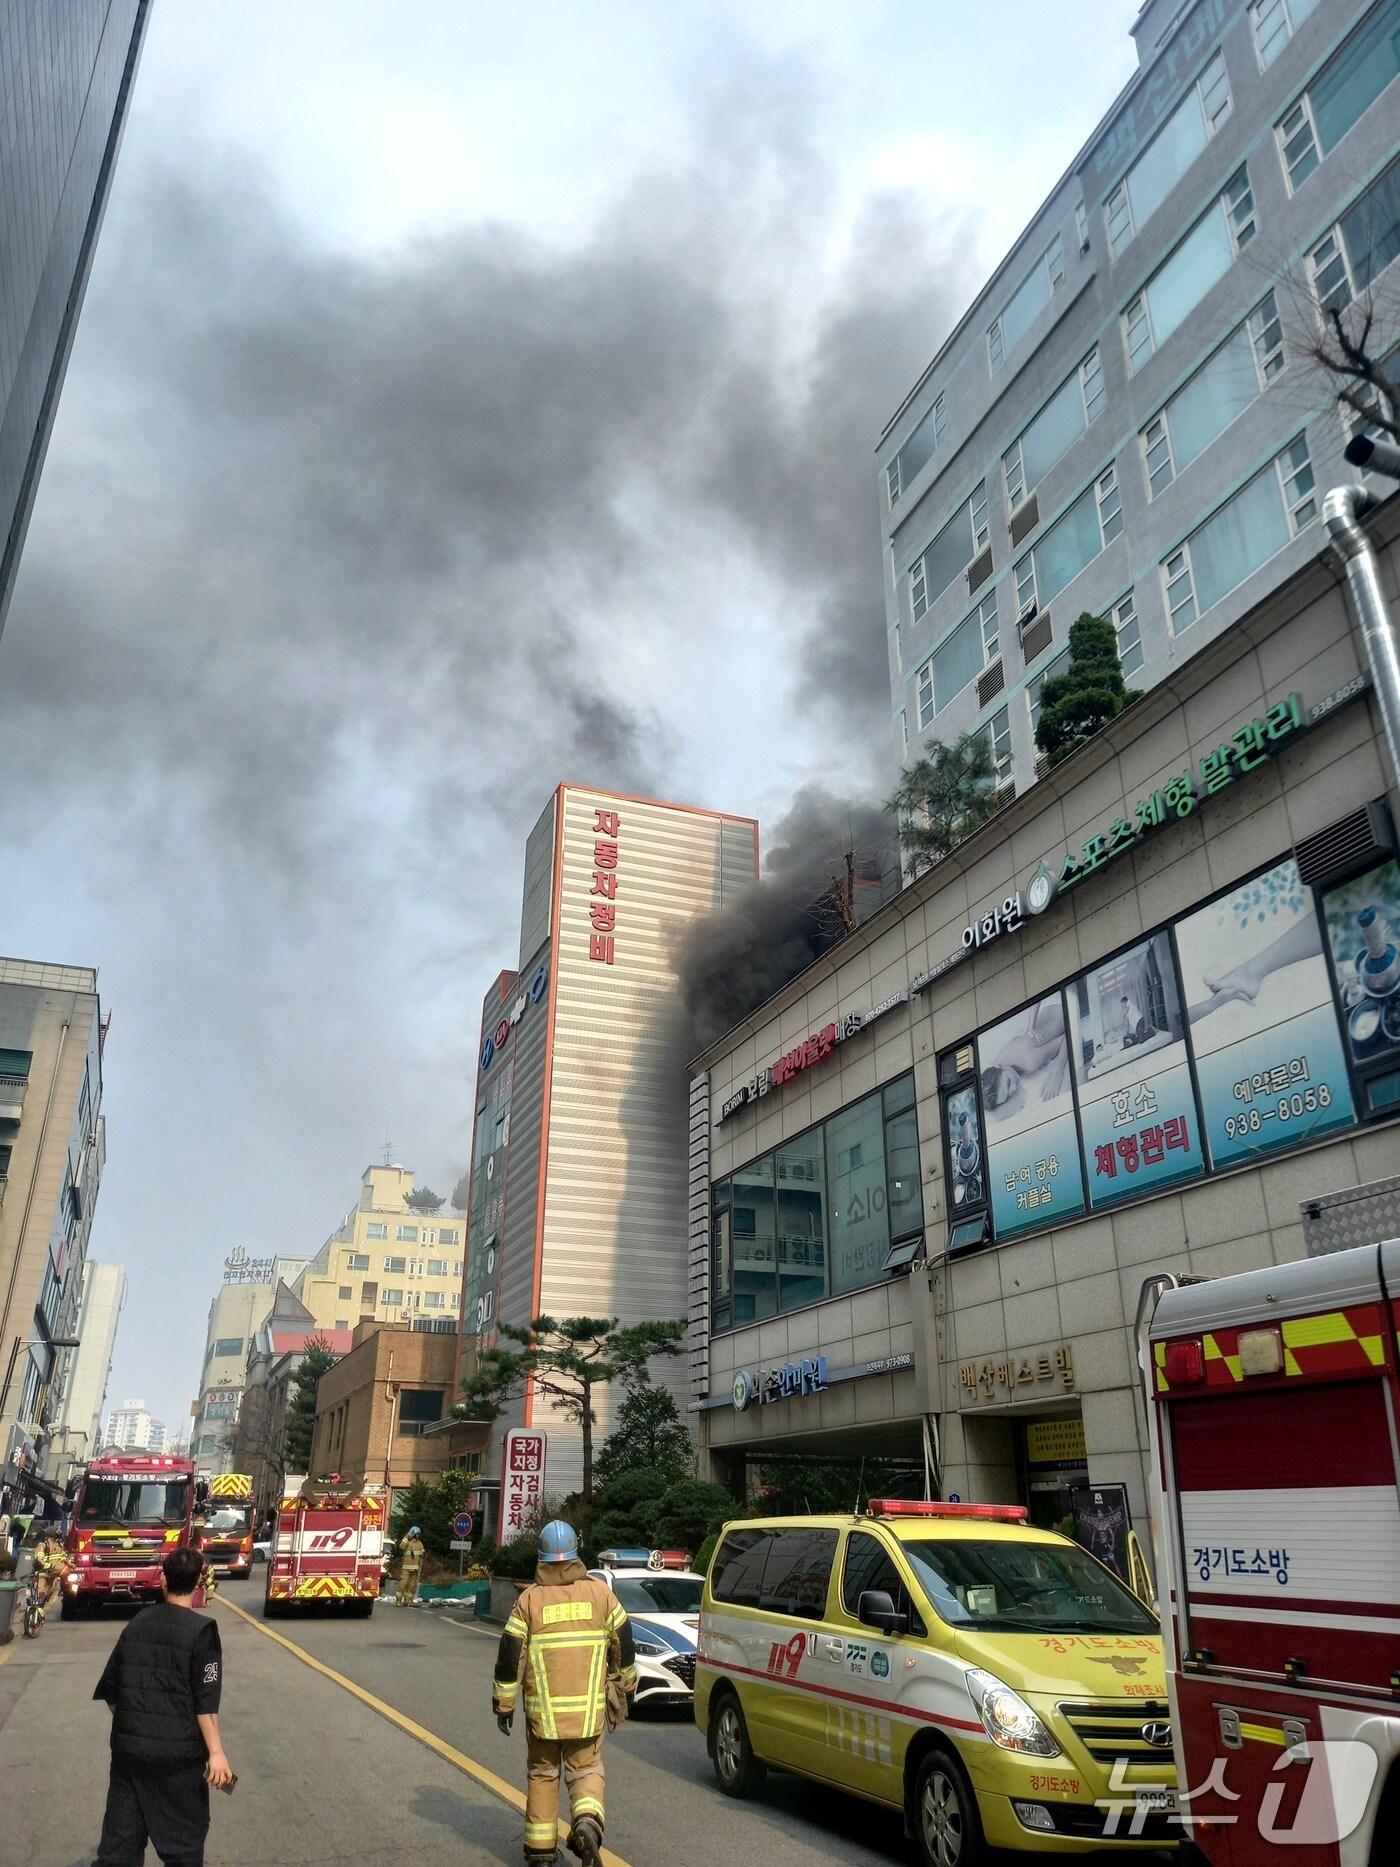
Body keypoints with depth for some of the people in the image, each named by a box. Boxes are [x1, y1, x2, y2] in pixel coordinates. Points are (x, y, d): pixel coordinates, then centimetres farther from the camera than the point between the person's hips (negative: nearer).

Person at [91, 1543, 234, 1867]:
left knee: (120, 1839, 13)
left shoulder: (137, 1624, 4)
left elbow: (110, 1689, 10)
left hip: (128, 1748, 5)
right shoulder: (201, 1630, -13)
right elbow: (205, 1701, -16)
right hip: (177, 1753, -5)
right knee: (182, 1840, 9)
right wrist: (216, 1753, -12)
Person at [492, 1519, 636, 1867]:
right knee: (586, 1771, 12)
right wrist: (626, 1682, 22)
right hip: (589, 1708, 0)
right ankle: (587, 1823, -13)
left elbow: (510, 1655, -4)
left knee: (542, 1774, 16)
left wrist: (503, 1703, 6)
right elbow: (623, 1643, 7)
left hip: (543, 1709, 0)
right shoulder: (600, 1593, -1)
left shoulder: (530, 1599, -5)